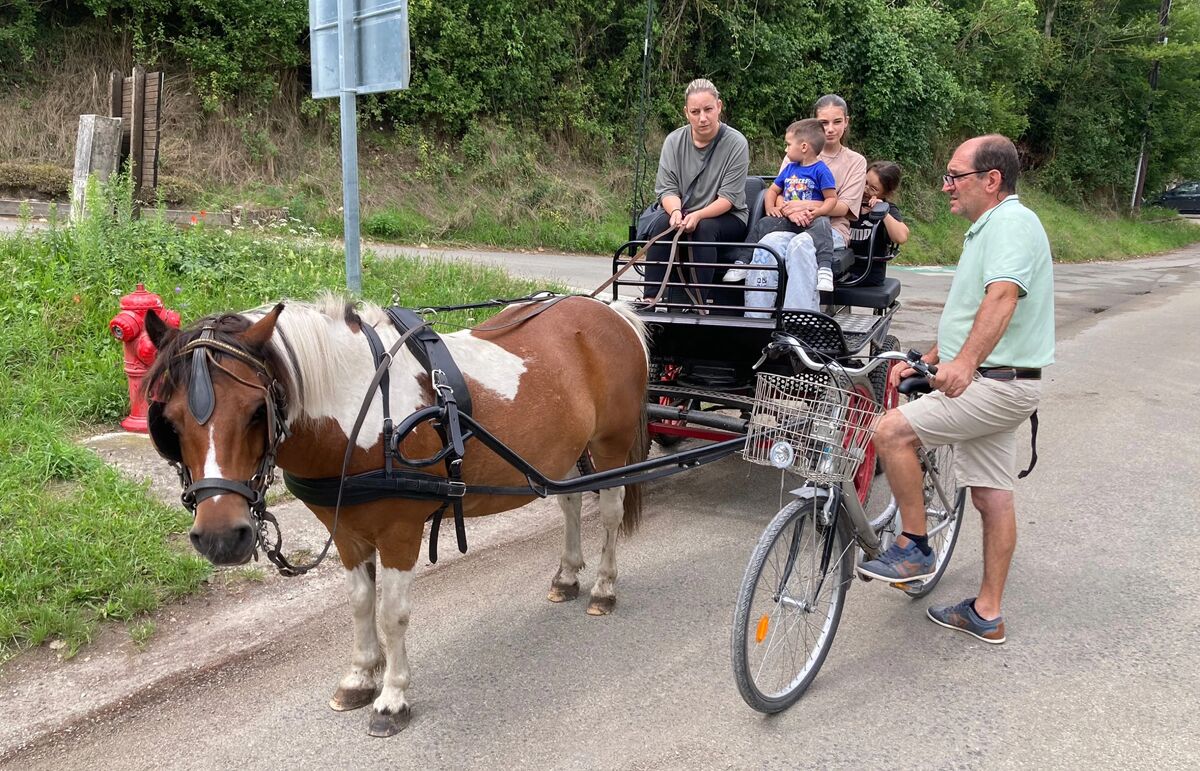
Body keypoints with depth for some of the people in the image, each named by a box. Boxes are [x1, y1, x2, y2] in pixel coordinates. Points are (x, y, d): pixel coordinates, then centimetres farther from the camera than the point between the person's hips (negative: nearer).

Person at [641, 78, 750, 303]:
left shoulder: (736, 143, -10)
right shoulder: (674, 141, 0)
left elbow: (729, 197, -14)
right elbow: (666, 189, -2)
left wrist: (697, 216, -30)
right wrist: (676, 211, -26)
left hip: (727, 217, -2)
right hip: (683, 214, 3)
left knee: (704, 228, -35)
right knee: (661, 223, -28)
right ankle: (650, 298, -31)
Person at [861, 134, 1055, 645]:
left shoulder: (1012, 224, -15)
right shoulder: (987, 229, 19)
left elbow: (1002, 297, -33)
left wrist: (964, 363, -43)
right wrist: (927, 360, 22)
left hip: (996, 385, -11)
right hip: (990, 383, 11)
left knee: (892, 430, -16)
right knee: (992, 498, 12)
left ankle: (914, 548, -2)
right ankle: (986, 614, 20)